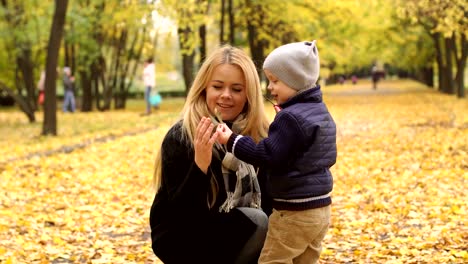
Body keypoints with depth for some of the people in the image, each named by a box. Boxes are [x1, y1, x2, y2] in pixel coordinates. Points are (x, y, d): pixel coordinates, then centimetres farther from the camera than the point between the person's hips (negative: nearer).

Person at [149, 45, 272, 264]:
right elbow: (180, 213, -21)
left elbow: (270, 198, -6)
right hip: (180, 239, -6)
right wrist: (200, 164, -35)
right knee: (260, 223, -26)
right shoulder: (180, 137, -18)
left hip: (238, 235, 6)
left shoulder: (258, 134, -5)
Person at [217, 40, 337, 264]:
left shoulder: (291, 117, -18)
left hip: (294, 212, -10)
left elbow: (267, 155, -24)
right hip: (320, 208, 10)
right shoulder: (321, 112, 12)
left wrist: (232, 141, -21)